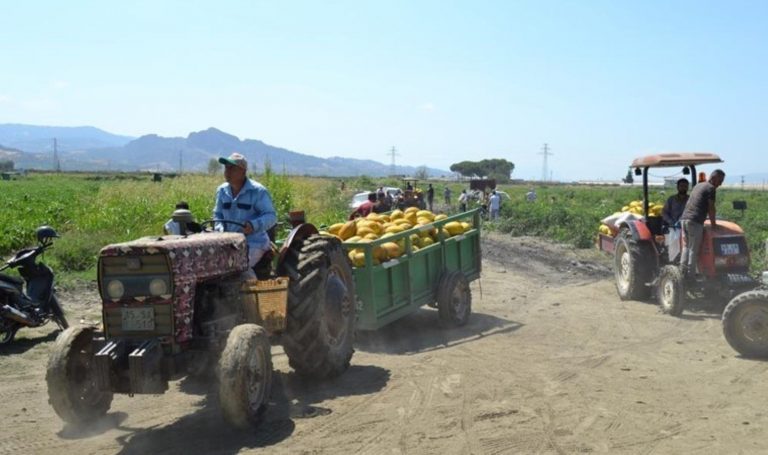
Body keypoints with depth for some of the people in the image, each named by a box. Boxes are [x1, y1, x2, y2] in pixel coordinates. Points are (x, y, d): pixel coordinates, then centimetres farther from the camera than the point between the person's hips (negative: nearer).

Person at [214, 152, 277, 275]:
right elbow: (217, 214, 14)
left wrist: (254, 225, -31)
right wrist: (220, 229, -7)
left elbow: (270, 216, -13)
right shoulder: (222, 190, 8)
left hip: (253, 243, -5)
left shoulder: (258, 191, -9)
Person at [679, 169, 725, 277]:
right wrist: (713, 224, 2)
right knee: (693, 250, -4)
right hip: (695, 221, -8)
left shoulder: (698, 186, 24)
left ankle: (683, 273, 9)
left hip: (684, 218, 8)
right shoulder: (711, 188, -2)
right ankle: (691, 275, -3)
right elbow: (711, 208, -7)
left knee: (686, 248, 11)